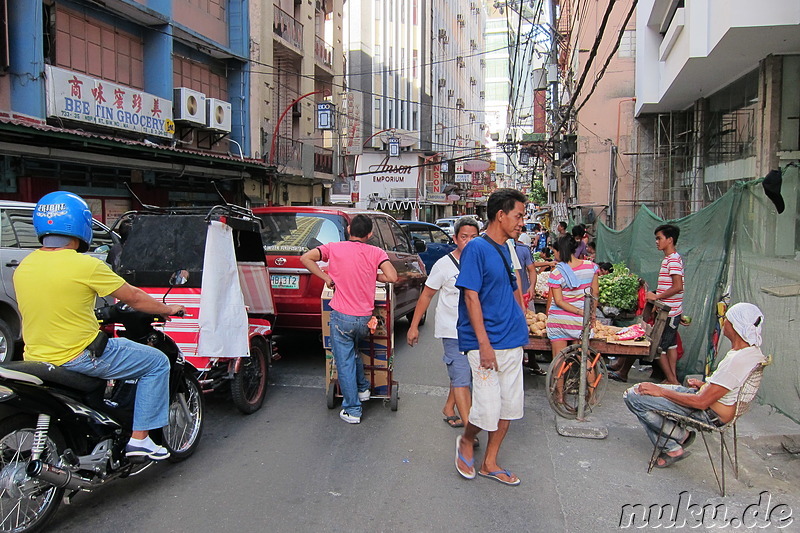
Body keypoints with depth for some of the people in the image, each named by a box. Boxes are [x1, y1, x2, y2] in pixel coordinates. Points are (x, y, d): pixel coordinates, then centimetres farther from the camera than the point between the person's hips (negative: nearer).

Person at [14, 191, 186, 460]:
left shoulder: (22, 267, 4)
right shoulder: (86, 265, -17)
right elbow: (134, 298, -8)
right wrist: (168, 310, 9)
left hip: (35, 359, 8)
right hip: (79, 356, -8)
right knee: (157, 362, 4)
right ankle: (139, 438, 4)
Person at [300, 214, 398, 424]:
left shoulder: (334, 248, -2)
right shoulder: (376, 252, -1)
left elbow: (305, 258, -9)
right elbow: (392, 277, -13)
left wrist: (326, 277, -2)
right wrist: (374, 277, 7)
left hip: (342, 316, -3)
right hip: (365, 318, 3)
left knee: (345, 362, 7)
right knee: (353, 351, 31)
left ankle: (352, 410, 14)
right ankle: (363, 388, 39)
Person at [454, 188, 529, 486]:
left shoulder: (505, 250, 13)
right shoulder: (476, 248, -11)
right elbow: (471, 297, -17)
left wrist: (521, 329, 16)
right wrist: (484, 344, -21)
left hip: (512, 343, 8)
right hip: (487, 344, -8)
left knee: (509, 405, 12)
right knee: (487, 409, -6)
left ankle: (489, 463, 26)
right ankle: (465, 442, 25)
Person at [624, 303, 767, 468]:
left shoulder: (738, 360, -29)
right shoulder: (752, 351, 1)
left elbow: (702, 402, -26)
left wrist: (661, 391, -18)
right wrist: (705, 385, 15)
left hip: (710, 414, -10)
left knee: (633, 397, -18)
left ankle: (680, 436, 0)